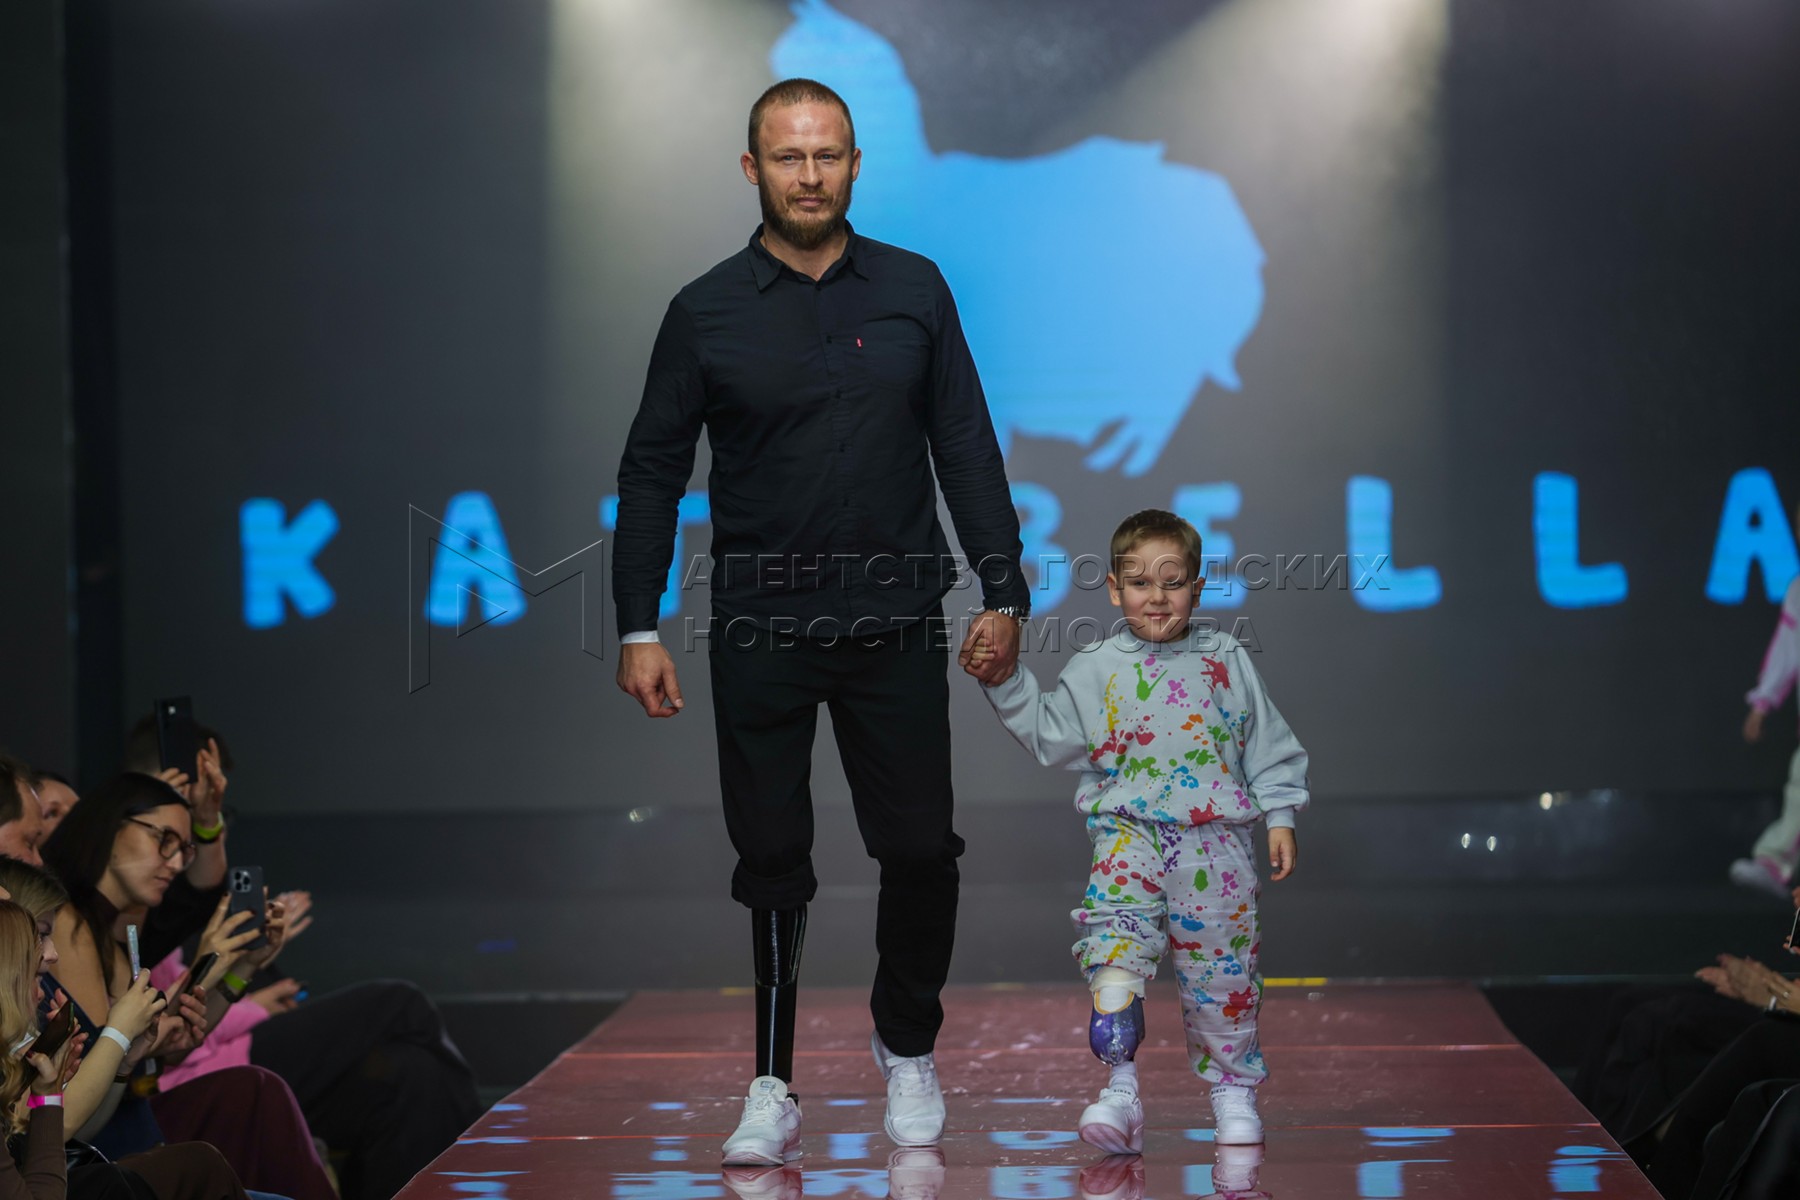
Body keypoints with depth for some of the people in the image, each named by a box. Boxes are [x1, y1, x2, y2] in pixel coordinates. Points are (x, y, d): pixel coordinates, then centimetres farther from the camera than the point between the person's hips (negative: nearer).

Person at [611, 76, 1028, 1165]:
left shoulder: (913, 290, 4)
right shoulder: (706, 312, 1)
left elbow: (967, 449, 7)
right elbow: (653, 472, 4)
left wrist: (1004, 594, 2)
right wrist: (638, 628, -1)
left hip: (897, 626, 1)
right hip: (761, 629, -1)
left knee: (923, 849, 4)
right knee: (773, 861, 3)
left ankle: (909, 1049, 25)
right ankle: (773, 1085, 12)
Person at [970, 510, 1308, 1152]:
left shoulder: (1227, 661, 7)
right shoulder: (1096, 670, 8)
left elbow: (1268, 746, 11)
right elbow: (1050, 734, 10)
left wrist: (1280, 816, 6)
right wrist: (1005, 683, -1)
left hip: (1215, 837, 0)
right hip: (1129, 830, 0)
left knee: (1220, 966, 4)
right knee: (1114, 952, -21)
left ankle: (1232, 1087, 23)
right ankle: (1120, 1087, -18)